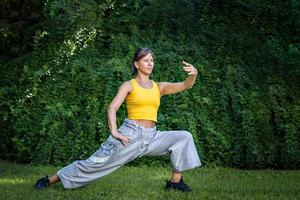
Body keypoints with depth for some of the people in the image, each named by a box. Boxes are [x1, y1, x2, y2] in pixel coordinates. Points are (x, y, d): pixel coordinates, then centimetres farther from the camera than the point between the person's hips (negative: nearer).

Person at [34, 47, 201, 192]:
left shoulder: (159, 87, 13)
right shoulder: (129, 85, 3)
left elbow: (185, 86, 3)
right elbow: (112, 108, -7)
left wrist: (194, 74, -20)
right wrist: (114, 132, -23)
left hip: (152, 137, 4)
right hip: (131, 134, -4)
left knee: (184, 137, -11)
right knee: (96, 163, -6)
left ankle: (175, 181, -5)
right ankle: (50, 180, 4)